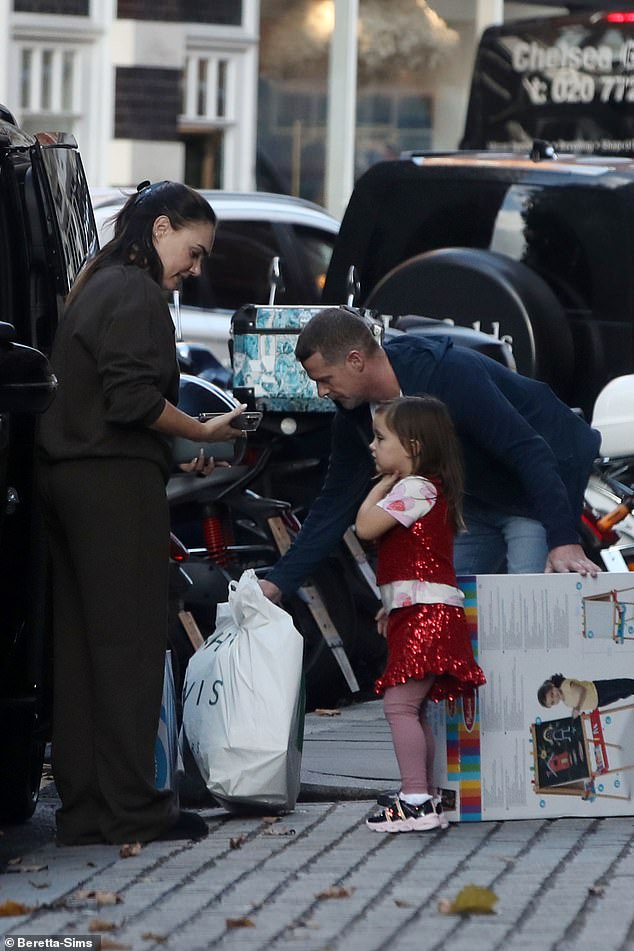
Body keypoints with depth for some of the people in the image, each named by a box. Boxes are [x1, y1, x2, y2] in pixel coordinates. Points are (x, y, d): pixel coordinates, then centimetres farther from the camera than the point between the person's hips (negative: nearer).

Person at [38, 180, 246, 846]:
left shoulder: (94, 289, 21)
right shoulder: (136, 294, -10)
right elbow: (132, 399, -19)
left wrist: (177, 457, 15)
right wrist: (202, 432, -7)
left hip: (67, 480, 10)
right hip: (116, 484, -10)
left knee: (80, 646, 8)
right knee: (130, 642, -6)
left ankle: (83, 810, 10)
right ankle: (132, 810, -4)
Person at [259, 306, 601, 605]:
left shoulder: (452, 374, -34)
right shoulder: (355, 417, -10)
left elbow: (530, 453, -36)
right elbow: (336, 503, -1)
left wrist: (564, 542, -44)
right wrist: (278, 582, -7)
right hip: (480, 497, 8)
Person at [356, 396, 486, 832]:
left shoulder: (413, 489, -12)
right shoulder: (429, 488, 19)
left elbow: (366, 526, -18)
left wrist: (380, 487, -3)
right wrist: (393, 604, 23)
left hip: (425, 613, -11)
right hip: (418, 612, 11)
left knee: (400, 704, -15)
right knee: (414, 708, 13)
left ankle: (416, 800, -19)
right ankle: (426, 797, 16)